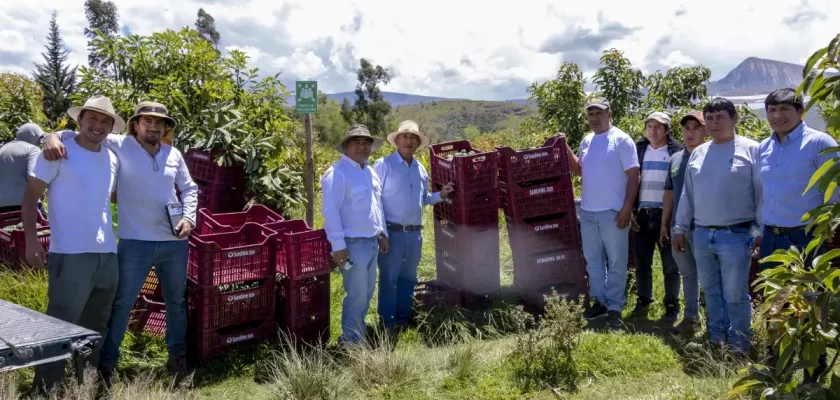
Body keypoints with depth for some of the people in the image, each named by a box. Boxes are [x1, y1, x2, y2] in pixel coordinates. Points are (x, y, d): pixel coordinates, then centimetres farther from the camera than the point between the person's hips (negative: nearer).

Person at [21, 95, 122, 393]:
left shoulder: (113, 159, 12)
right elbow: (31, 196, -5)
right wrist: (31, 239, -15)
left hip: (107, 254, 6)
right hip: (71, 255, -6)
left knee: (96, 326, 15)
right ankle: (47, 386, 9)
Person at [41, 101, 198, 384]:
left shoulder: (174, 154, 7)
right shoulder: (119, 146, -3)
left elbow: (189, 189, 14)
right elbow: (80, 134, -3)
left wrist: (189, 217, -1)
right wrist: (54, 136, -24)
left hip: (175, 242, 4)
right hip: (135, 243, -4)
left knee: (176, 301, 17)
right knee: (121, 303, 4)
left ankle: (178, 356, 34)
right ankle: (106, 362, 19)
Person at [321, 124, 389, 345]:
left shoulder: (370, 172, 13)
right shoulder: (337, 173, -15)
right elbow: (330, 211, -20)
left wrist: (383, 233, 18)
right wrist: (338, 245, -22)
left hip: (372, 242, 9)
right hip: (353, 244, -9)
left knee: (367, 291, 17)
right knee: (357, 294, -5)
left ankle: (358, 329, 32)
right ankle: (351, 339, 9)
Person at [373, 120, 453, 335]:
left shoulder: (421, 169, 12)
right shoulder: (383, 165, -7)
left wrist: (440, 195, 4)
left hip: (414, 233, 6)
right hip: (392, 232, -6)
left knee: (408, 277, 15)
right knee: (388, 278, 1)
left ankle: (403, 317, 28)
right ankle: (387, 321, 12)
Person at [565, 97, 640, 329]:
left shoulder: (622, 140, -8)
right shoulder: (586, 142, 11)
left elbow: (633, 176, -11)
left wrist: (627, 209, -17)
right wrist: (565, 149, 6)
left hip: (613, 212, -7)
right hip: (587, 211, 7)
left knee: (616, 262, 3)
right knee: (593, 260, 14)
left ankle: (615, 307, 10)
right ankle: (600, 301, 26)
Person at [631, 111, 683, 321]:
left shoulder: (677, 152, -1)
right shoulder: (638, 150, 8)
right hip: (642, 214, 3)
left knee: (670, 264, 6)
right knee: (642, 262, 9)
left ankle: (672, 304, 17)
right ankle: (643, 299, 24)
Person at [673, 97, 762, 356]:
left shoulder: (751, 150, -3)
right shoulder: (698, 153, 12)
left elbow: (763, 193, -5)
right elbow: (687, 194, 15)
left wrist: (762, 231, -10)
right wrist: (680, 228, 13)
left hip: (736, 235, -5)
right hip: (702, 235, 5)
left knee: (735, 295, 0)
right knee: (711, 292, 15)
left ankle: (739, 347, 14)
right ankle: (716, 341, 27)